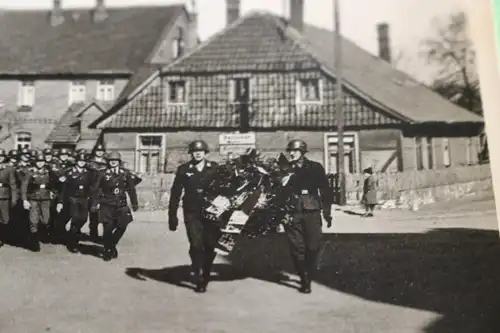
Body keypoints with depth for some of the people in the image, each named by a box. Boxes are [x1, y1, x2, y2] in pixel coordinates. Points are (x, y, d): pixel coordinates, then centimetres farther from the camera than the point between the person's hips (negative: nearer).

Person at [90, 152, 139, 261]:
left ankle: (112, 245, 22)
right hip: (107, 206, -2)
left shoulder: (126, 173, 6)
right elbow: (94, 189, 2)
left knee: (122, 227, -5)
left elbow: (131, 189, 11)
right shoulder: (103, 174, 0)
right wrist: (95, 203, -4)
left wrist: (134, 203, 10)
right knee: (108, 229, -5)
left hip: (121, 206, 2)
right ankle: (107, 250, 17)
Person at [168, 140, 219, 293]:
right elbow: (175, 194, 4)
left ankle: (206, 274, 23)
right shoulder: (184, 170, 5)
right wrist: (172, 216, 0)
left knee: (210, 246, 2)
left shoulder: (215, 168, 5)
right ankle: (198, 278, 4)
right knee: (196, 245, -9)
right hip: (192, 213, -1)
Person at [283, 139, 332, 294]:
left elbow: (325, 191, 5)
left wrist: (327, 212, 1)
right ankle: (305, 281, 10)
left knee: (312, 247, 1)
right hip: (292, 214, 1)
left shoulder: (315, 168, 5)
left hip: (312, 213, 0)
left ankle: (308, 278, 21)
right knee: (297, 248, -1)